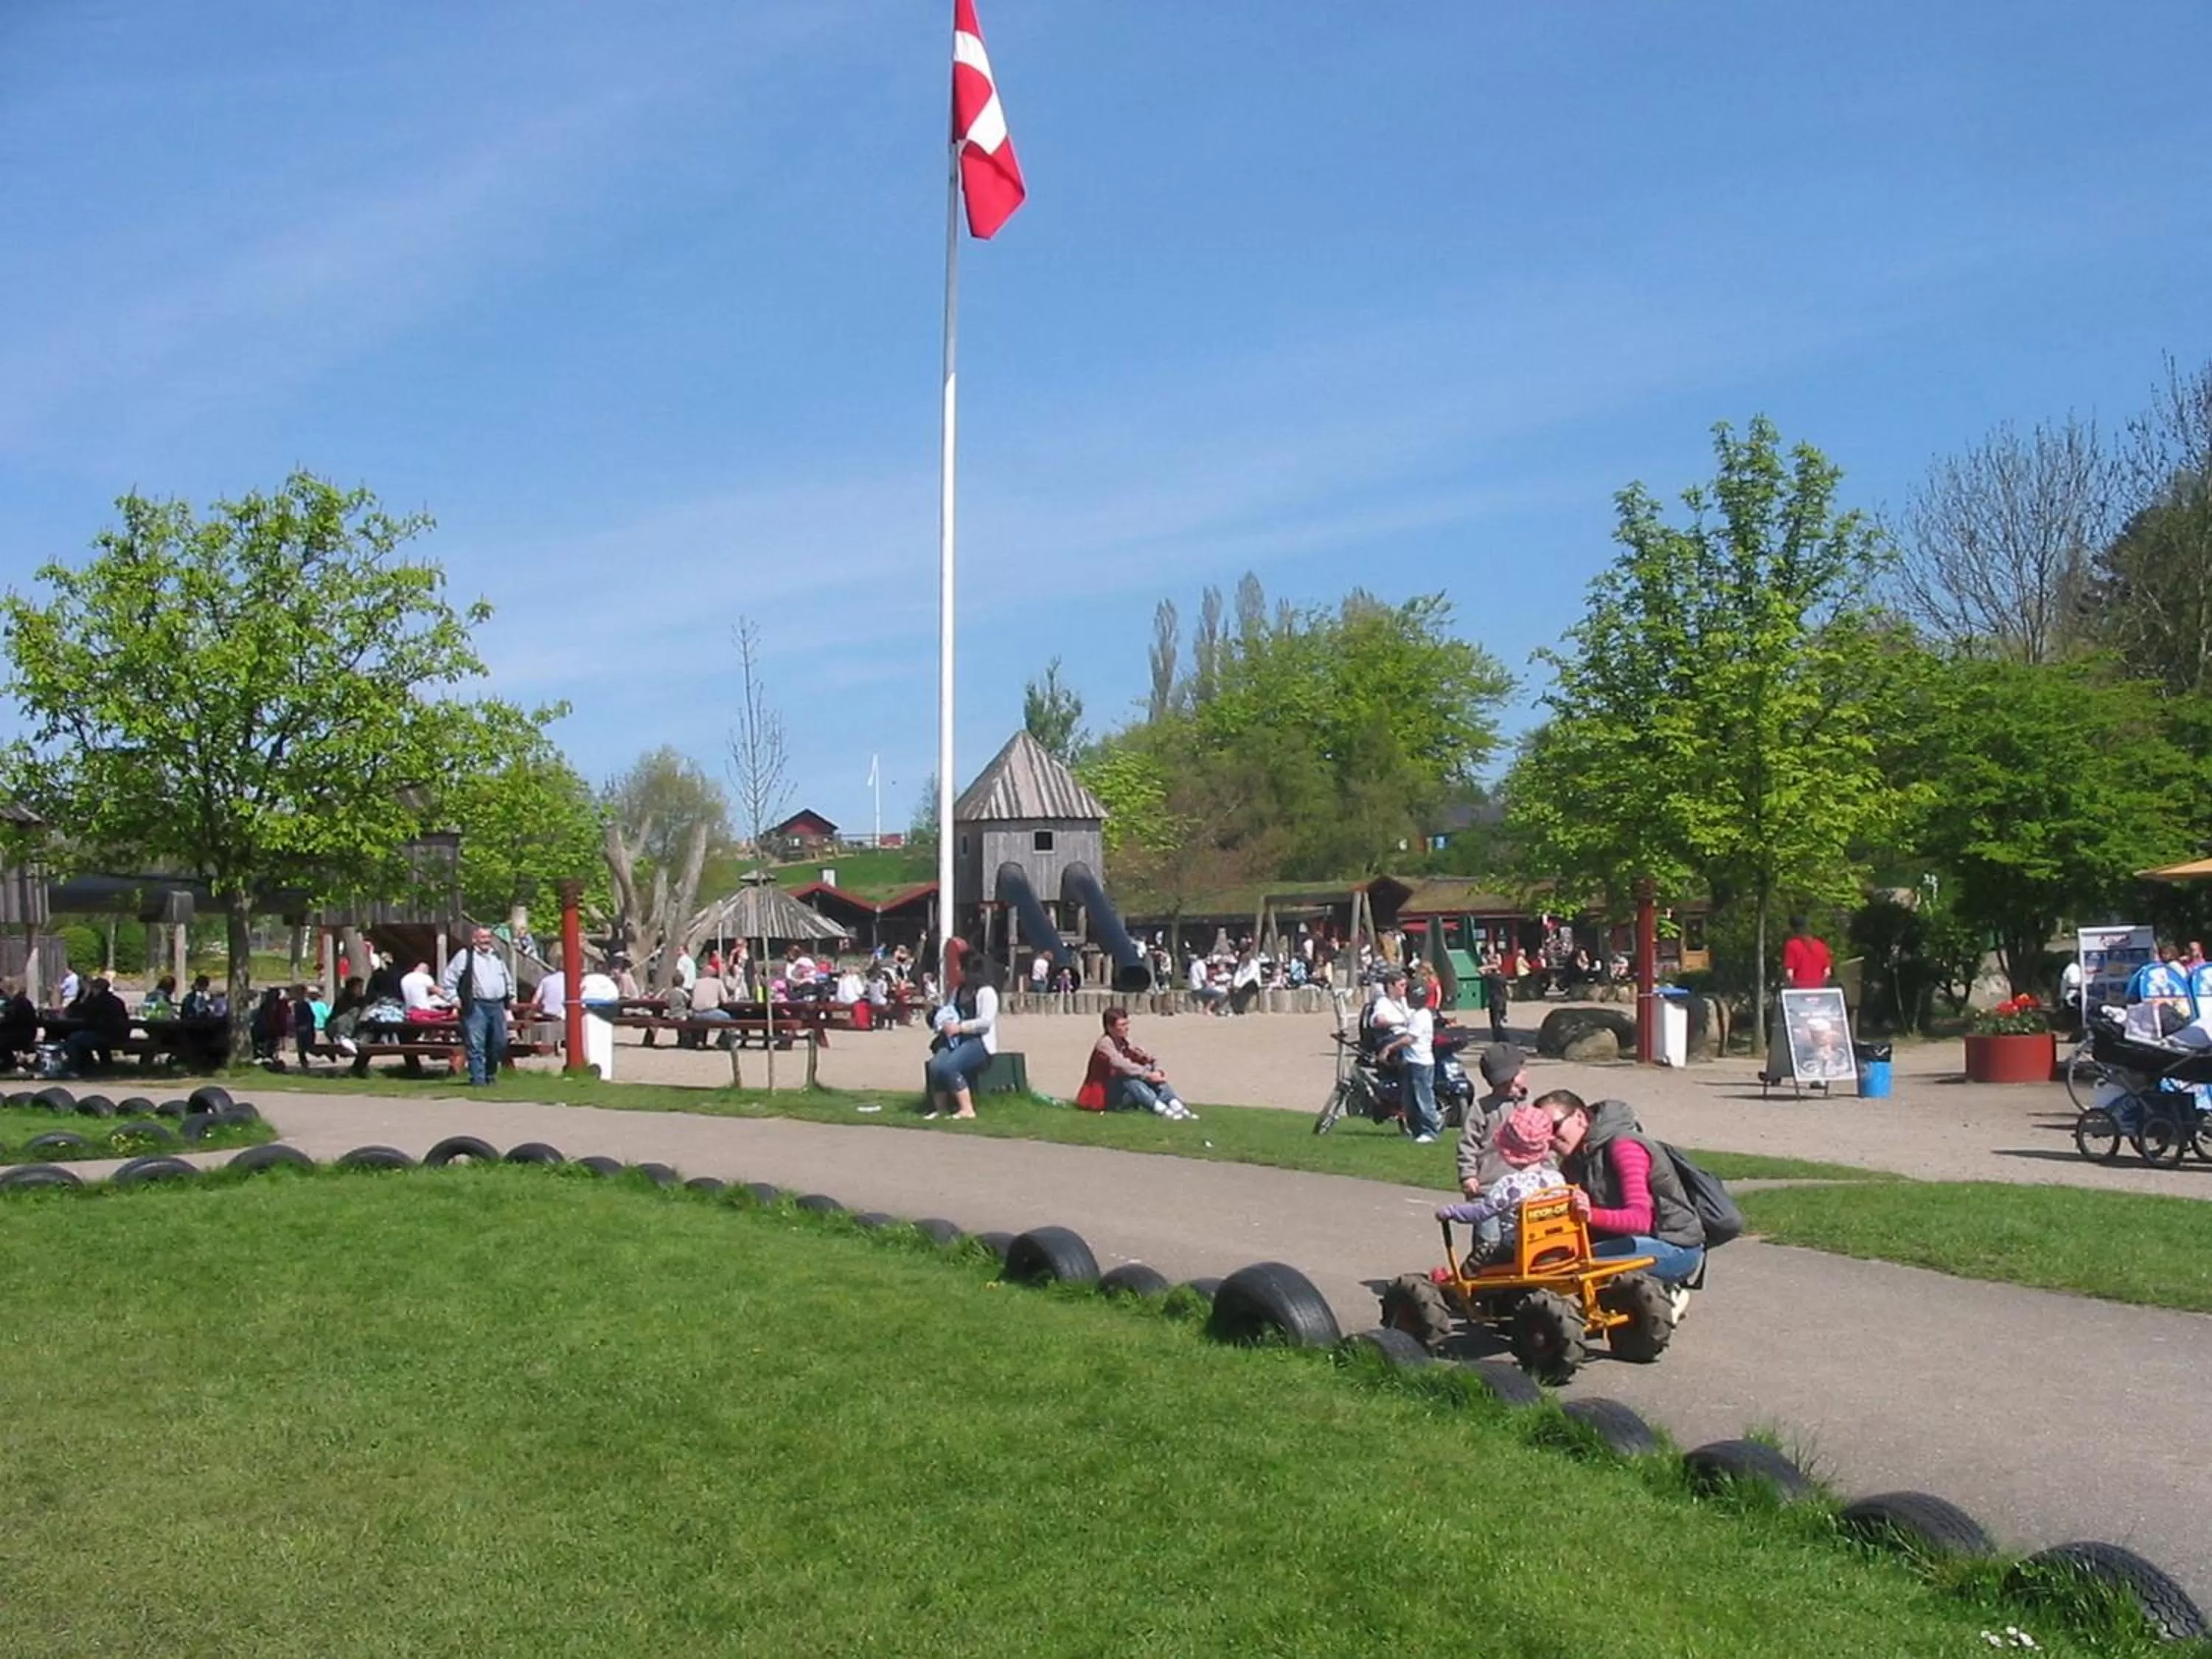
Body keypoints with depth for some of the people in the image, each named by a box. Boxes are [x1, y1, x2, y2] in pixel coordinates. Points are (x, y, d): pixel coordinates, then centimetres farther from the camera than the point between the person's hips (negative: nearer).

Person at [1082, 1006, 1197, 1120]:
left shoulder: (1125, 1043, 9)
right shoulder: (1104, 1043, -14)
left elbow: (1147, 1058, 2)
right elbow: (1122, 1066, -29)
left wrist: (1157, 1071, -19)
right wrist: (1148, 1075, -32)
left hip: (1125, 1095, 7)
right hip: (1105, 1096, -7)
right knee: (1127, 1077, -34)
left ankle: (1177, 1107, -35)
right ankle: (1164, 1111, -47)